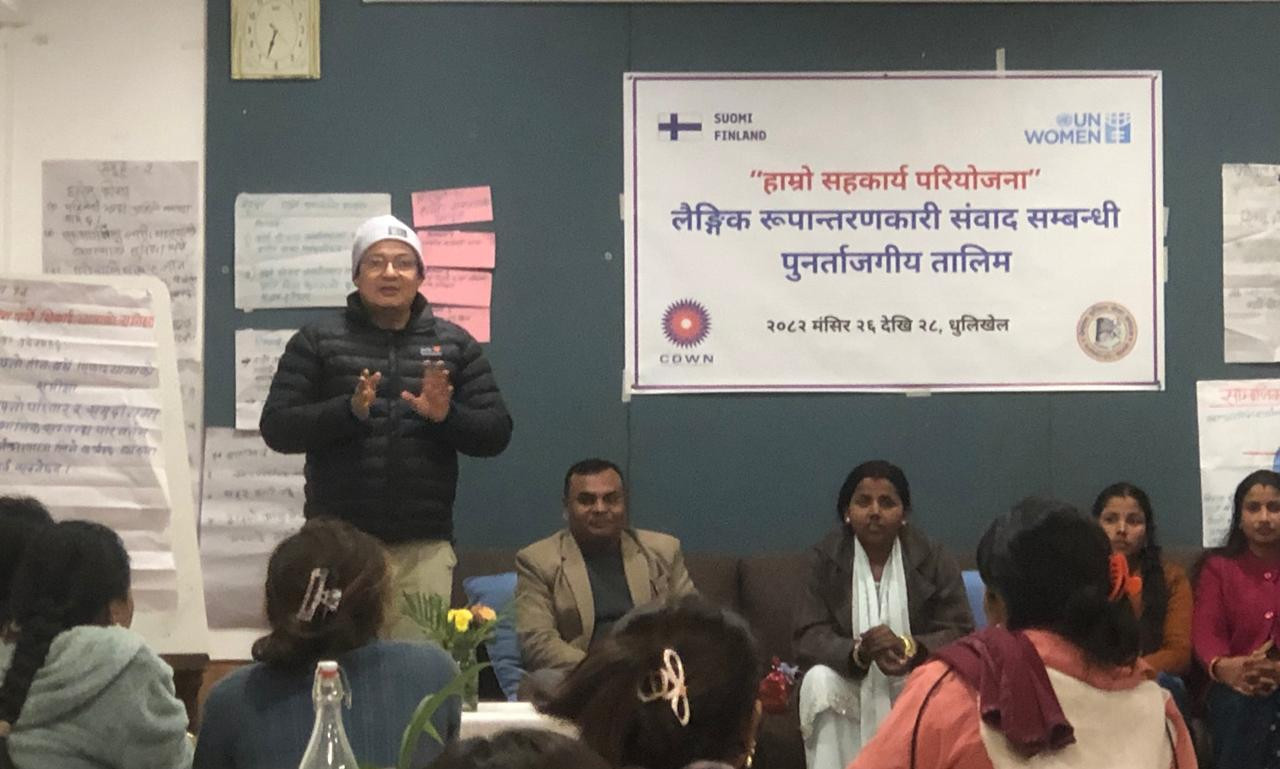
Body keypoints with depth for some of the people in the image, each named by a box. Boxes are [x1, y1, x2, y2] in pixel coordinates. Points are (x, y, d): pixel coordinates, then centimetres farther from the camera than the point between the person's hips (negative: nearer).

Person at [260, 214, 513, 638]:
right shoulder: (317, 342, 6)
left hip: (423, 546, 1)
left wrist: (447, 415, -12)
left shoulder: (454, 345, 11)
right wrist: (348, 410, -16)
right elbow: (276, 428, 0)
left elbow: (496, 433, 8)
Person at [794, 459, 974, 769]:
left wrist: (907, 648, -29)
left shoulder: (932, 557, -3)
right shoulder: (825, 556, -3)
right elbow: (808, 639, -10)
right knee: (819, 681, -30)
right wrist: (860, 652, -31)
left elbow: (960, 633, -9)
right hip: (850, 682, 0)